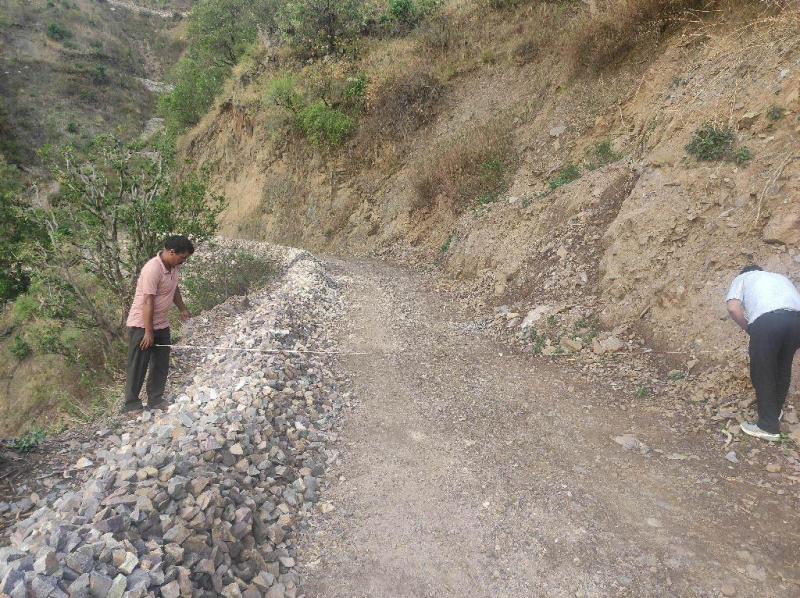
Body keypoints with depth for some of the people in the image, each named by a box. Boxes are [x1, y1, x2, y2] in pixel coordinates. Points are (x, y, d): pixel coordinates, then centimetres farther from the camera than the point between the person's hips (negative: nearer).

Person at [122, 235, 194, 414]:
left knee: (161, 364, 12)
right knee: (138, 366, 0)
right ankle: (130, 405, 10)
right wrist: (148, 332, -23)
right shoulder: (153, 269, -26)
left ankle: (155, 400, 23)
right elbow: (148, 302, -25)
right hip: (142, 324, -8)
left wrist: (182, 309, 17)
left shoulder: (174, 266, 0)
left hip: (161, 324, 9)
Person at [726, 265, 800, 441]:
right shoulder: (780, 277, 40)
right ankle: (775, 411, 42)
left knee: (762, 373, 9)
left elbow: (733, 308, 7)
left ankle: (768, 427, 15)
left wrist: (749, 328, 21)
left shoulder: (742, 278, 26)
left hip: (766, 320, -5)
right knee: (783, 368, 24)